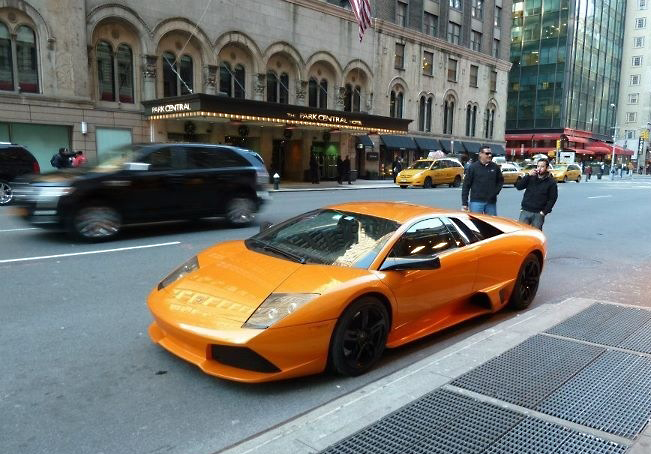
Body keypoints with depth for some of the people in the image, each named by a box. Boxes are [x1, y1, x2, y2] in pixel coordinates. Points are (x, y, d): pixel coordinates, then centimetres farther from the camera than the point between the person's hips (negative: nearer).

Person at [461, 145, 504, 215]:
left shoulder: (495, 167, 8)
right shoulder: (473, 167, -1)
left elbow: (501, 181, 19)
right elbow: (466, 185, -1)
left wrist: (496, 191, -1)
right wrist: (464, 203, -5)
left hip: (491, 202, 3)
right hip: (476, 202, -3)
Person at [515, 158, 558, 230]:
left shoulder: (551, 182, 2)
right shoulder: (531, 178, 8)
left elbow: (552, 199, -1)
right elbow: (518, 186, -2)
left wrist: (544, 212, -10)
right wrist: (528, 175, -13)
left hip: (538, 214, -2)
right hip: (525, 211, 2)